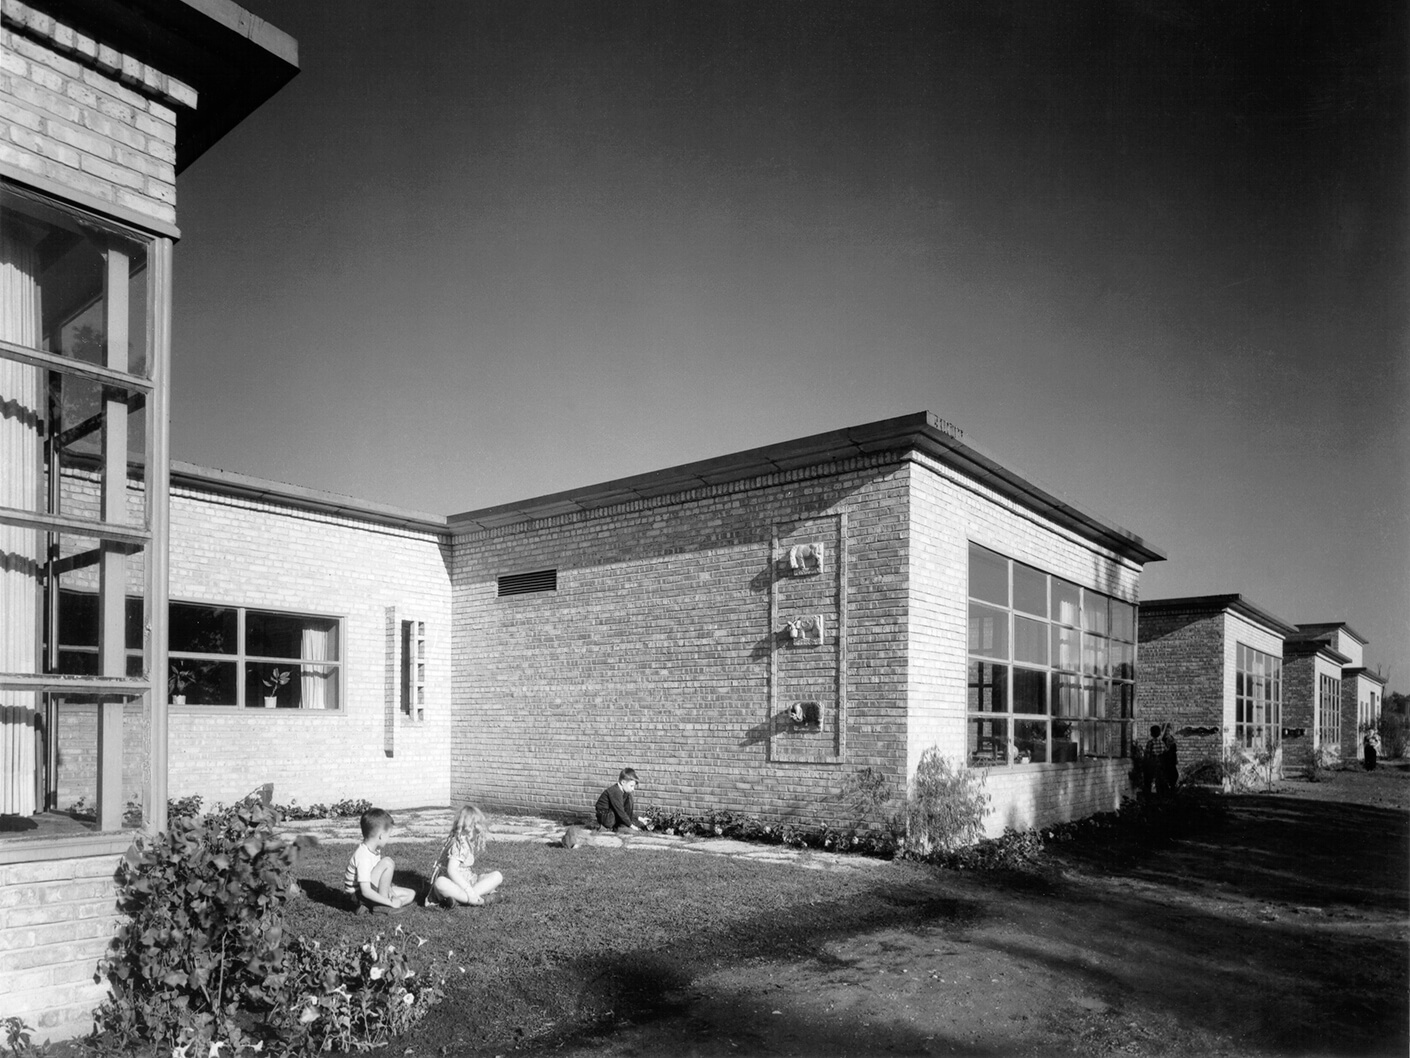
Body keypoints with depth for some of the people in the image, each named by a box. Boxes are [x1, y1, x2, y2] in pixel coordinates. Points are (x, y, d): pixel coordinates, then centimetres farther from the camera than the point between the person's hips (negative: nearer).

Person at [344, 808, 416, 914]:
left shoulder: (375, 849, 2)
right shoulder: (363, 857, -28)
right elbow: (366, 891, -31)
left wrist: (387, 888, -9)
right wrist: (390, 902, -26)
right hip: (359, 895, -10)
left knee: (411, 894, 7)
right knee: (387, 862, -26)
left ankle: (368, 906, -2)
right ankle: (382, 906, -16)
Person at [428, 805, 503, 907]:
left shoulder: (467, 843, 11)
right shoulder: (459, 845, -16)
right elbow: (451, 871, -27)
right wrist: (469, 891, -32)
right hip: (451, 884, -9)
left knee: (497, 876, -8)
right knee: (440, 883, -40)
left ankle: (458, 899, -26)